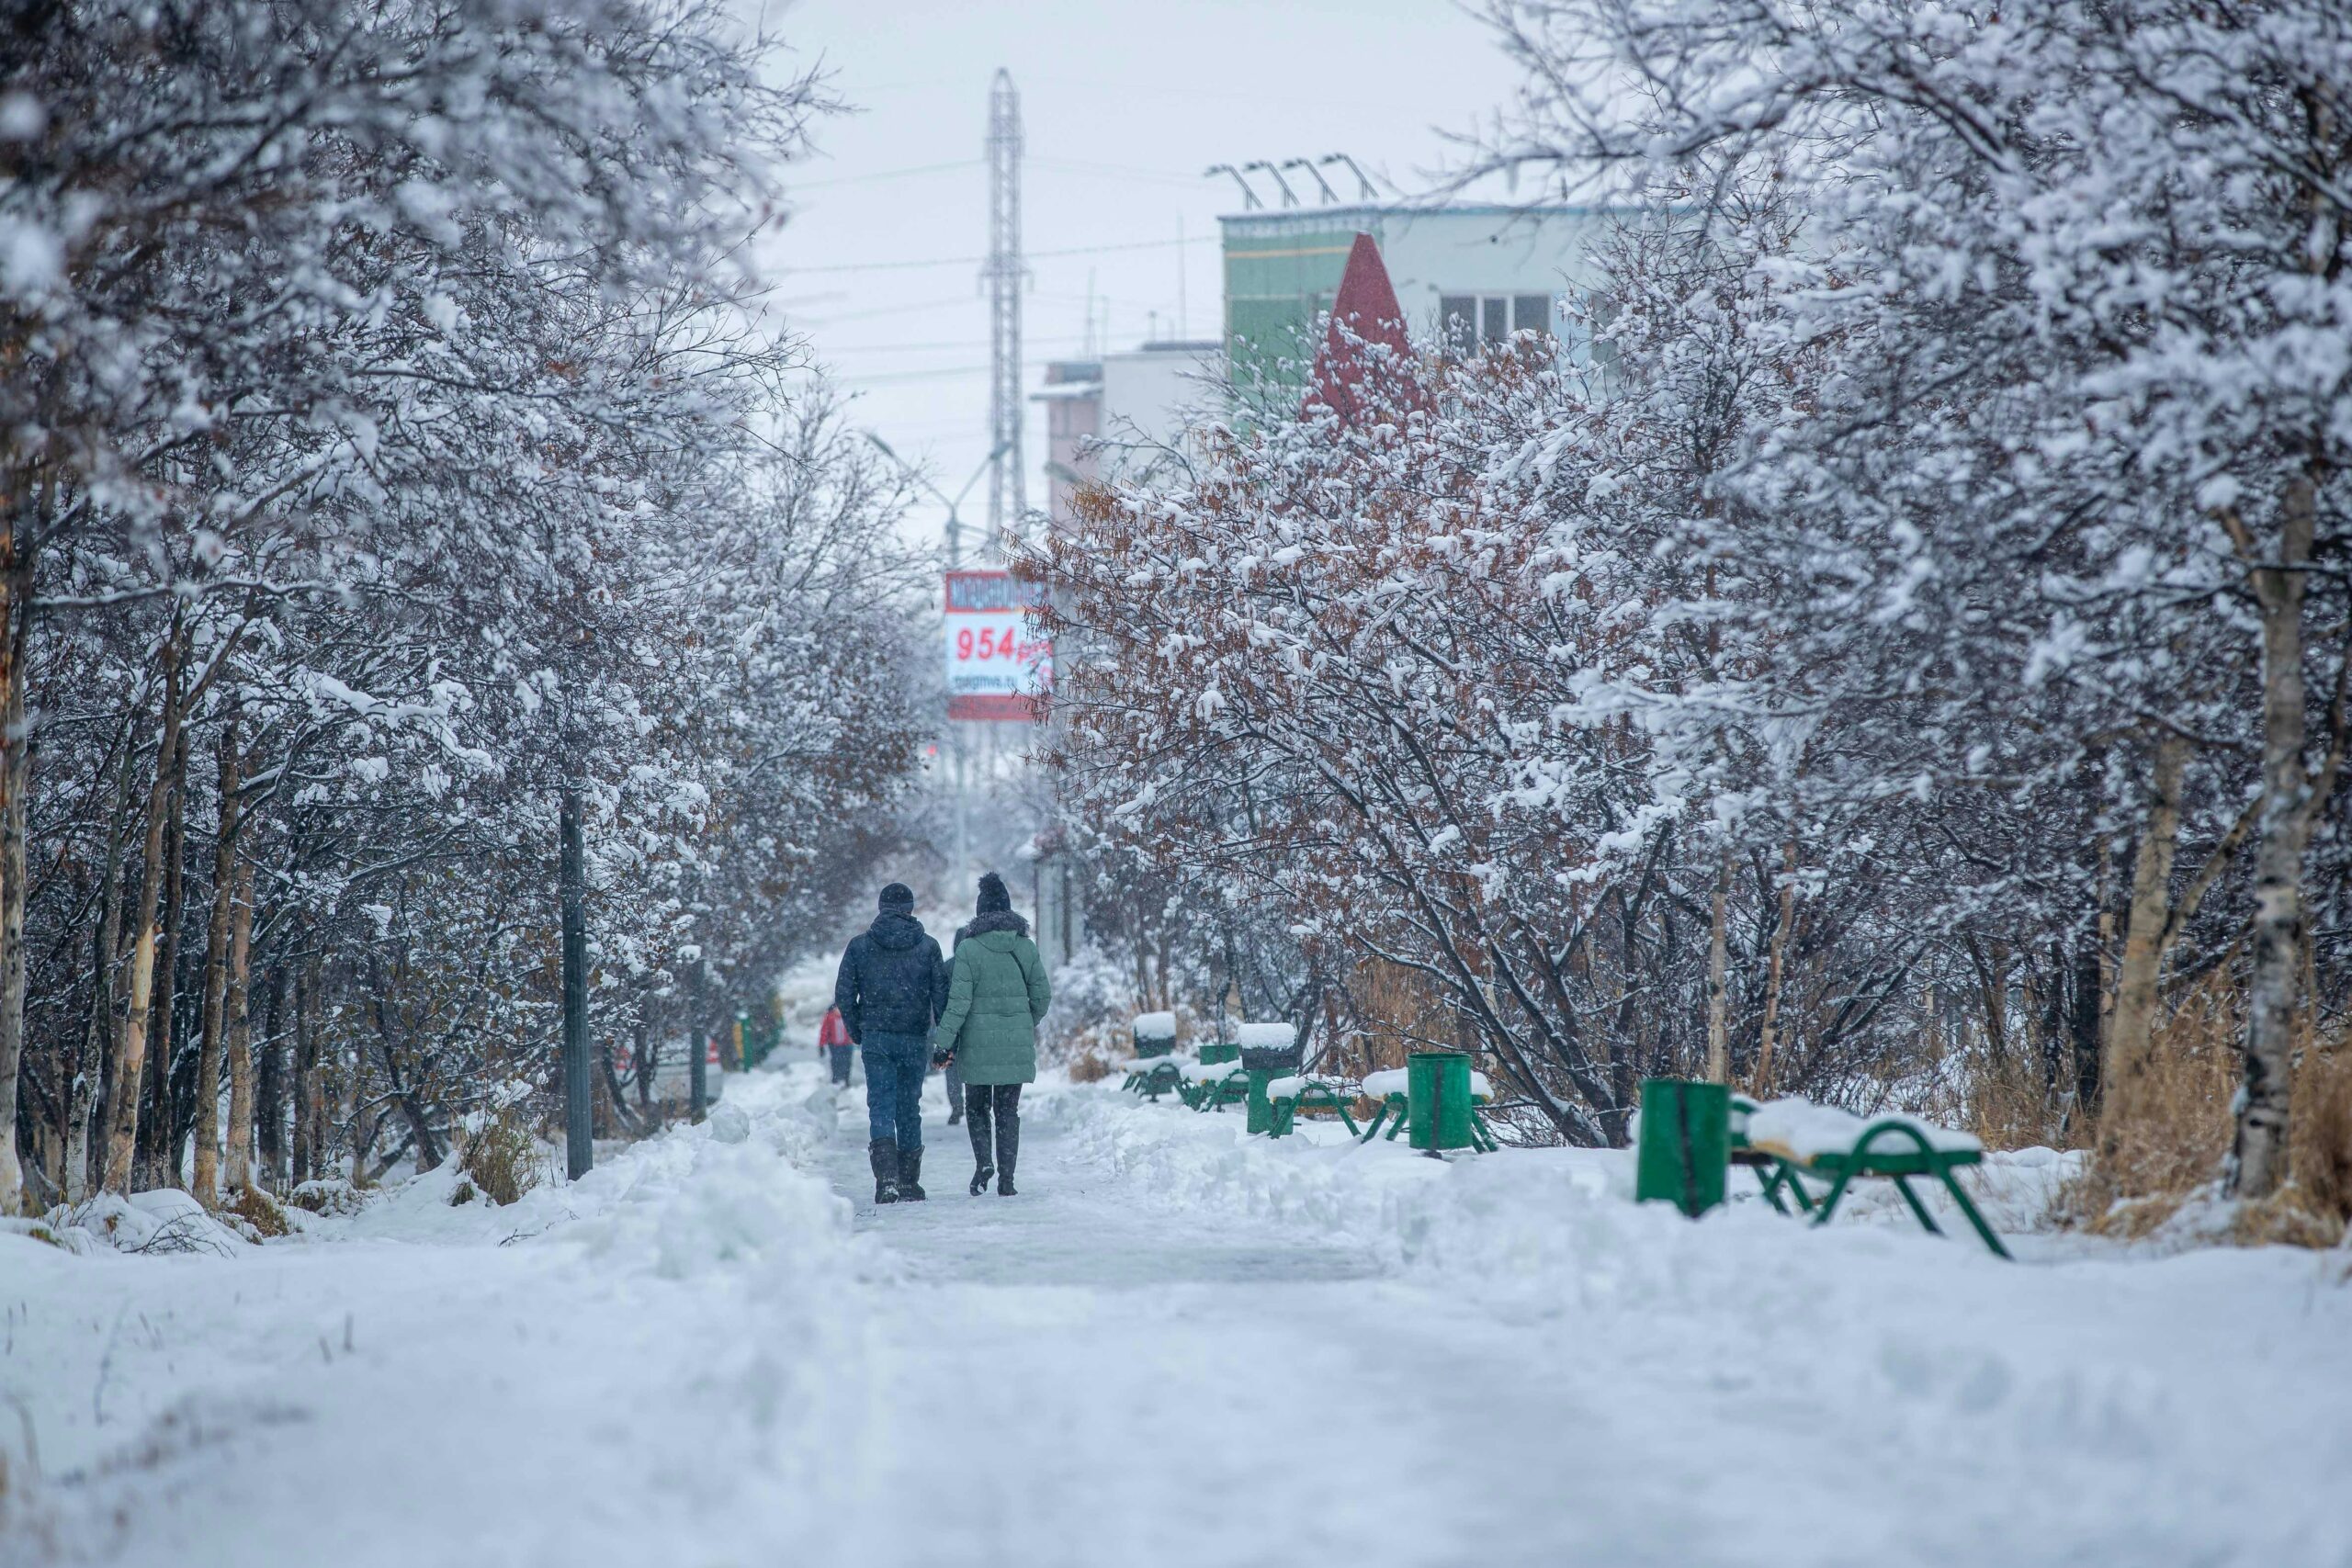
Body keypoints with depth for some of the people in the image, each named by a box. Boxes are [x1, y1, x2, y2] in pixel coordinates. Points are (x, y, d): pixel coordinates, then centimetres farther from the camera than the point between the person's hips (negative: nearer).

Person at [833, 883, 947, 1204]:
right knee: (909, 1108, 11)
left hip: (875, 1038, -1)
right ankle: (909, 1182, 14)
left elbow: (843, 994, 0)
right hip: (914, 1039, 1)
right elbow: (941, 995, -1)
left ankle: (887, 1177, -22)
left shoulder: (860, 945, 2)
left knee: (881, 1105, -2)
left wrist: (858, 1034, 11)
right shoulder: (928, 946, 1)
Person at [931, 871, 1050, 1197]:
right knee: (1008, 1110, 9)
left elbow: (959, 1001, -13)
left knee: (976, 1107, 13)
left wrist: (943, 1041, -10)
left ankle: (984, 1162, -7)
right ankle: (1006, 1178, 4)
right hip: (1017, 1045, 3)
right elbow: (1043, 995, 6)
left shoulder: (969, 949, -9)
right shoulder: (1026, 948, 1)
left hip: (979, 1044, -3)